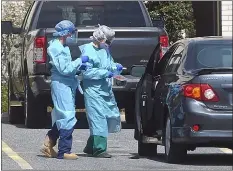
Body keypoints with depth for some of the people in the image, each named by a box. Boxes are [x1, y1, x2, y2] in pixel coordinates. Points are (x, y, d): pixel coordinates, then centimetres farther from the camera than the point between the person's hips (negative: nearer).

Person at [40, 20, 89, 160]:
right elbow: (64, 69, -20)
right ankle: (64, 151, -8)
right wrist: (80, 61, -13)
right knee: (67, 117, -10)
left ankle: (48, 145, 21)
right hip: (61, 84, -10)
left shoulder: (63, 47, 16)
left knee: (61, 117, 15)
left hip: (68, 85, 10)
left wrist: (79, 67, 7)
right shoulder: (55, 48, -15)